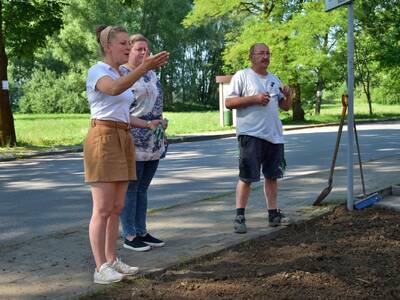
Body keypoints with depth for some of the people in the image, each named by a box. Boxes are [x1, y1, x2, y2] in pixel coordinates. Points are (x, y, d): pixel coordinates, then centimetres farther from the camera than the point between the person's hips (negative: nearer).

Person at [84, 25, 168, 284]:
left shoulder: (121, 76, 19)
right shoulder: (97, 71, -8)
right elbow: (114, 89, -32)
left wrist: (149, 124, 7)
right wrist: (145, 67, -41)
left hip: (124, 141, 9)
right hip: (103, 139, -9)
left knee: (117, 208, 10)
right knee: (103, 209, -8)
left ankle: (111, 260, 17)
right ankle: (101, 268, -4)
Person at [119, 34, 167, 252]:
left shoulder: (151, 74, 16)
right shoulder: (120, 73, -6)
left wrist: (161, 122, 18)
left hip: (154, 142, 7)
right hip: (132, 141, -7)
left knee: (142, 189, 13)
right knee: (130, 189, -1)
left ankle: (141, 232, 20)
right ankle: (129, 236, 6)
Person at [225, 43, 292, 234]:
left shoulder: (274, 79, 17)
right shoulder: (242, 76, -2)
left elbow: (285, 106, 20)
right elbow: (229, 102, -10)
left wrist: (287, 95, -2)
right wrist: (255, 98, -18)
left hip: (274, 135, 7)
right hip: (251, 134, -6)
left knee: (272, 175, 11)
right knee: (247, 177, -6)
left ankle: (273, 214, 20)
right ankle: (239, 217, -1)